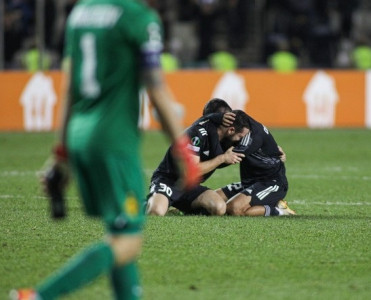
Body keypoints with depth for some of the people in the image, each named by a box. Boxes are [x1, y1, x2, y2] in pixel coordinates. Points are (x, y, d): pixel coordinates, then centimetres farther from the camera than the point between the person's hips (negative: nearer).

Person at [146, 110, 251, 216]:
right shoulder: (198, 133, -24)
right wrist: (223, 158, -19)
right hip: (168, 179, -7)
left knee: (219, 208, -20)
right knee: (156, 212, -35)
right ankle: (148, 206, 2)